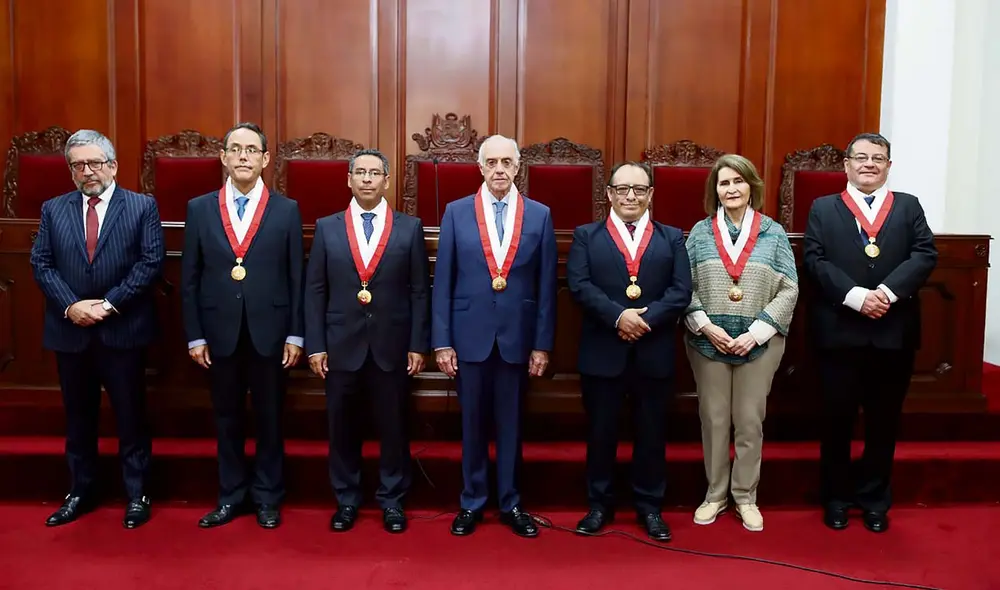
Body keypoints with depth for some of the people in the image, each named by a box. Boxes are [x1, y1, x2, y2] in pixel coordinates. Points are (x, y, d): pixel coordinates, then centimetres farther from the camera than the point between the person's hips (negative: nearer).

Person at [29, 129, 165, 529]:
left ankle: (136, 495, 17)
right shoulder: (53, 210, 9)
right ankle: (80, 492, 27)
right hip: (70, 331, 3)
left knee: (130, 417, 5)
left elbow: (151, 262, -8)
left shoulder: (142, 206, 0)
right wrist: (70, 306, -11)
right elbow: (41, 264, 3)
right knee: (78, 417, 13)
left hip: (123, 331, -3)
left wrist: (109, 304, -14)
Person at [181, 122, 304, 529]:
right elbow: (190, 278, 4)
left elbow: (297, 278, 1)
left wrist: (295, 335, -3)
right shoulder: (199, 209, 4)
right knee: (227, 419, 12)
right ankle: (231, 496, 26)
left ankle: (268, 497, 24)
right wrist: (195, 336, 0)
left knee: (270, 419, 9)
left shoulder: (286, 210, 1)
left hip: (269, 333, -1)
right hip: (220, 334, 1)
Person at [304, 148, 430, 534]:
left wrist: (418, 345, -3)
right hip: (341, 346, 1)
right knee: (342, 427, 10)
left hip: (392, 347, -1)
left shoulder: (410, 228, 2)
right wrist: (315, 345, -2)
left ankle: (392, 501, 23)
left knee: (393, 427, 7)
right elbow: (315, 291, 3)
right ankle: (346, 500, 26)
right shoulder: (327, 228, 5)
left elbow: (420, 291, 1)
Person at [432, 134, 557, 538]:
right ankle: (472, 502, 25)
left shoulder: (539, 215, 2)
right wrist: (441, 341, -4)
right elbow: (442, 282, 1)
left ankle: (510, 503, 24)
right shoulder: (456, 212, 2)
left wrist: (543, 343, -1)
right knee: (473, 423, 10)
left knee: (511, 424, 10)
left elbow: (546, 285, 2)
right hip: (470, 335, 0)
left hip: (517, 336, 0)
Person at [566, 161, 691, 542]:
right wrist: (618, 316, -19)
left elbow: (681, 292, -2)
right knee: (600, 433, 9)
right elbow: (579, 285, -8)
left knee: (651, 434, 10)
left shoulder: (672, 238, 9)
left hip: (654, 354, 1)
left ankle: (650, 507, 25)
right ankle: (600, 505, 24)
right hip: (602, 352, -1)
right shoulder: (586, 236, 5)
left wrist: (645, 319, -16)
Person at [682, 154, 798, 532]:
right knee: (713, 419, 8)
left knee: (750, 421, 6)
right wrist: (706, 326, -11)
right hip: (707, 342, 1)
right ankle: (715, 494, 22)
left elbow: (789, 290, -1)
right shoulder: (700, 232, 4)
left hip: (759, 343, 0)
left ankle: (746, 497, 22)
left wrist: (756, 332, -11)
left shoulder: (773, 233, 3)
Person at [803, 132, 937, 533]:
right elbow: (814, 260, -5)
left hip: (894, 332, 2)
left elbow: (925, 255, -3)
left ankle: (874, 499, 25)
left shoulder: (909, 206, 10)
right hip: (839, 331, -1)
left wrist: (888, 291, -18)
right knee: (837, 419, 7)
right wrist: (855, 296, -18)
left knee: (884, 421, 10)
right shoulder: (823, 208, 7)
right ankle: (836, 497, 23)